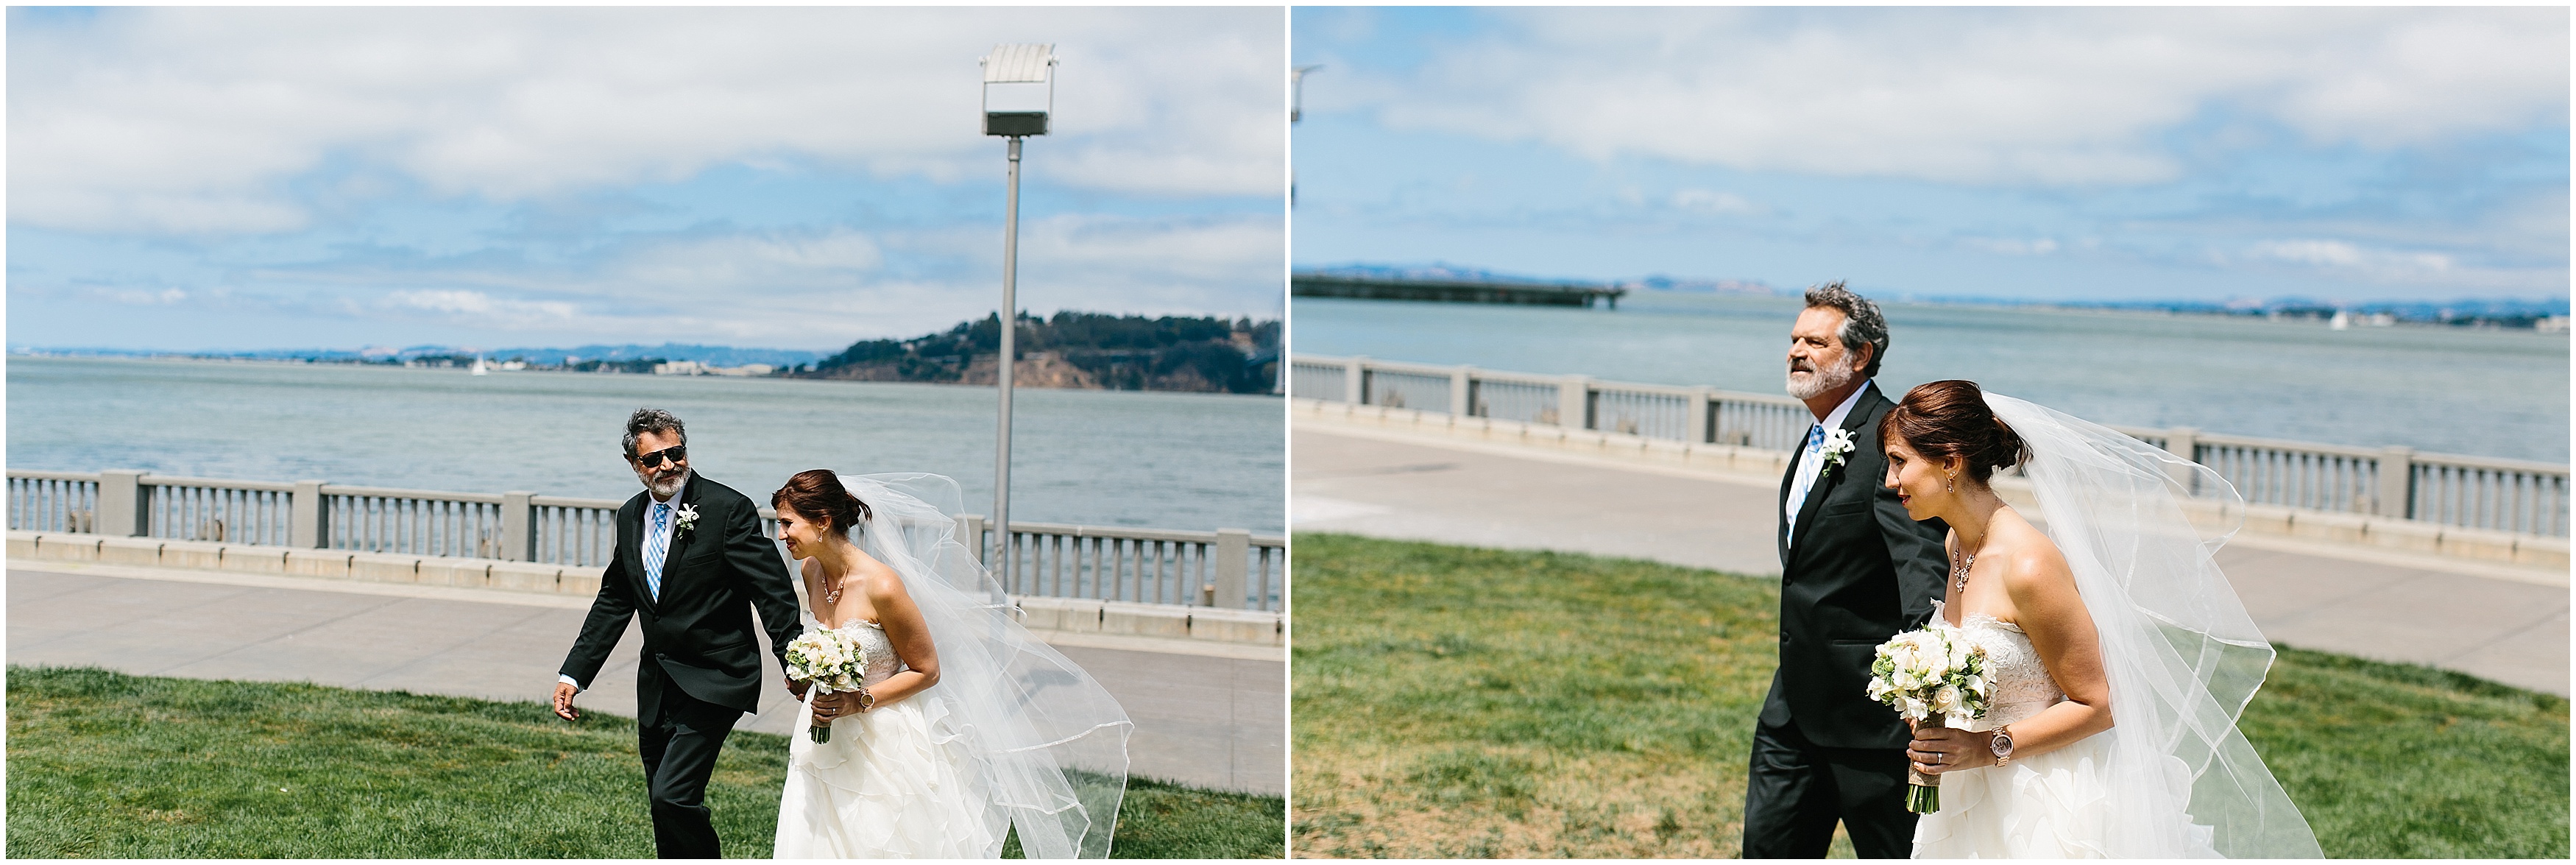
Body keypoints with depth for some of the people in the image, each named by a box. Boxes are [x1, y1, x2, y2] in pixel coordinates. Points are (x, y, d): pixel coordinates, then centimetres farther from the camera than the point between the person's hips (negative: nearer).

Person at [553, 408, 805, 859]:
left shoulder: (729, 509, -13)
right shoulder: (630, 517, 7)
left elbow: (775, 594, -15)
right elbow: (613, 602, 16)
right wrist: (574, 675, 11)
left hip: (713, 683, -7)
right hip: (657, 686, 7)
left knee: (673, 795, -18)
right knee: (666, 814, 14)